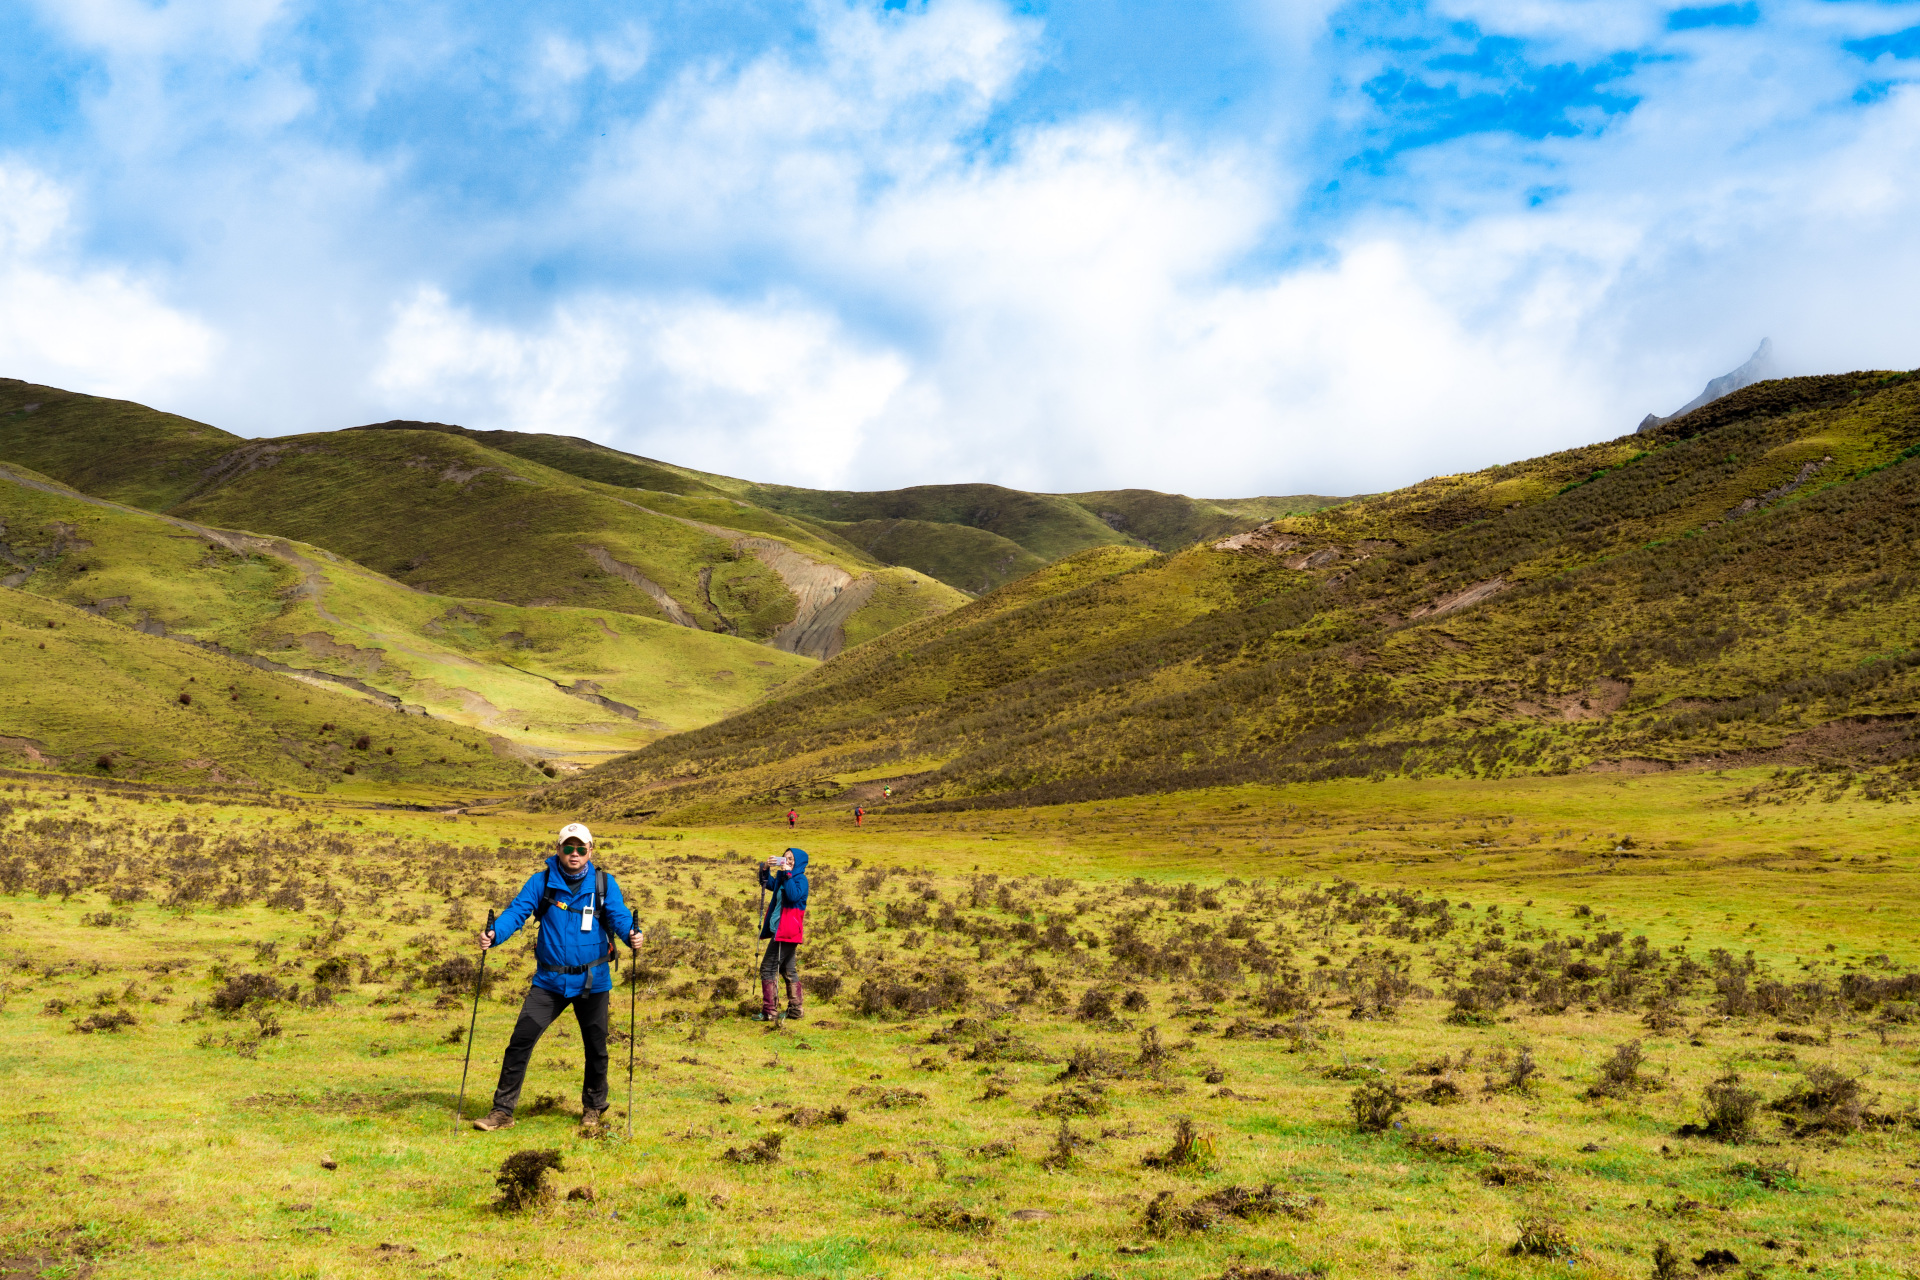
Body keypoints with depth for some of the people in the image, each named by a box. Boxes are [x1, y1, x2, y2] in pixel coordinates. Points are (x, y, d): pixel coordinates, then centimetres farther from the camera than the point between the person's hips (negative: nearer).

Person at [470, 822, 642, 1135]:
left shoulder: (604, 884, -2)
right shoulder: (542, 881, -2)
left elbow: (619, 916, -12)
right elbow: (518, 910, -11)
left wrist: (632, 934, -34)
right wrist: (494, 933, -30)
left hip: (592, 981, 0)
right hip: (549, 980, 0)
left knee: (595, 1047, 12)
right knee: (520, 1041, -6)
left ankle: (594, 1110, 34)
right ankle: (503, 1111, 4)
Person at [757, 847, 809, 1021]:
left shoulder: (800, 879, -11)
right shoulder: (783, 878, 14)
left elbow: (794, 896, -27)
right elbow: (767, 884, 22)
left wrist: (788, 874, -24)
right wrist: (765, 869, 5)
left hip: (786, 931, -10)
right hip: (780, 929, 10)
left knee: (768, 969, -9)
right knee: (789, 970, 13)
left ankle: (770, 1011, -8)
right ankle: (795, 1009, 19)